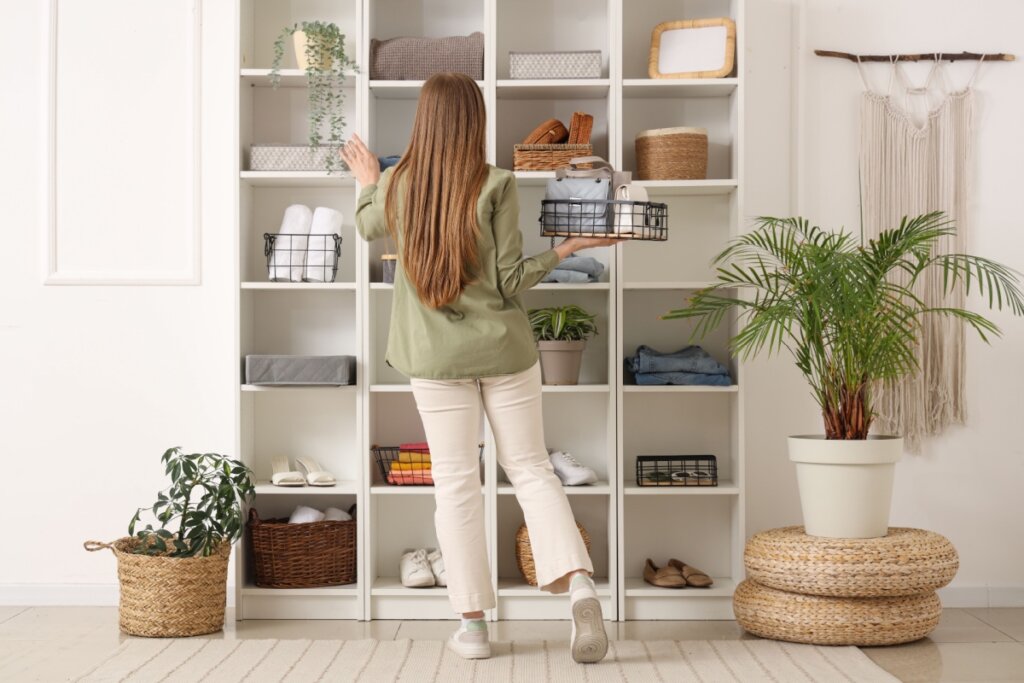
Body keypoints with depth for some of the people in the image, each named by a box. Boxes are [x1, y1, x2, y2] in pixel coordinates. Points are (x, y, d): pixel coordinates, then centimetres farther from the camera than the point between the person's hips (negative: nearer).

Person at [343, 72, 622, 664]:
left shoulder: (396, 186, -1)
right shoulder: (496, 184, -9)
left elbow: (369, 227, 23)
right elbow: (510, 281, -9)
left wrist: (368, 182, 41)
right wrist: (567, 246, 3)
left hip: (436, 356, 1)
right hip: (504, 348, -1)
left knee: (456, 481, 6)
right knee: (530, 466, 10)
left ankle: (473, 624, 11)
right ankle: (581, 585, -6)